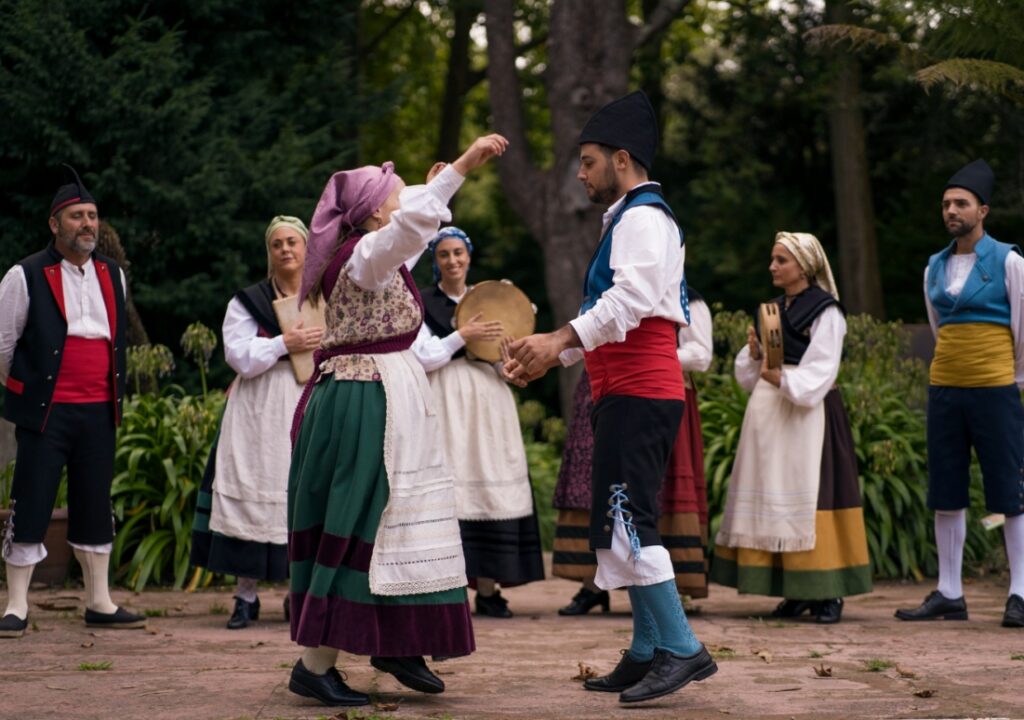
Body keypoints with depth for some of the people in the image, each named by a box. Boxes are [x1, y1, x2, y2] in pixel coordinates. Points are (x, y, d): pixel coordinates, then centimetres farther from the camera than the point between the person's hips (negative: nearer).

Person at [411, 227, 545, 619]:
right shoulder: (422, 302, 4)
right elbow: (423, 358, -5)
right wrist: (462, 336, -14)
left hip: (488, 399, 4)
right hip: (446, 401, -4)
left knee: (492, 489, -2)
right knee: (450, 485, -12)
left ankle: (488, 589, 2)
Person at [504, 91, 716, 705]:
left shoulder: (642, 217, -9)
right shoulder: (630, 218, 23)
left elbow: (631, 299, -24)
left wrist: (561, 340, -26)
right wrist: (551, 354, 19)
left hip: (639, 393, -11)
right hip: (631, 392, 11)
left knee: (623, 521, -15)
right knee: (625, 523, 11)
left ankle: (682, 649, -14)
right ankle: (648, 653, 14)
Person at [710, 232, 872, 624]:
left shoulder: (825, 311, -5)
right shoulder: (773, 308, 17)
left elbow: (820, 371, -14)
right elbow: (752, 373, 18)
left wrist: (783, 379, -26)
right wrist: (755, 353, -2)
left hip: (809, 413, -7)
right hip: (769, 413, 7)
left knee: (811, 498, -10)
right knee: (773, 498, 3)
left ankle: (828, 593, -7)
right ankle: (795, 591, 7)